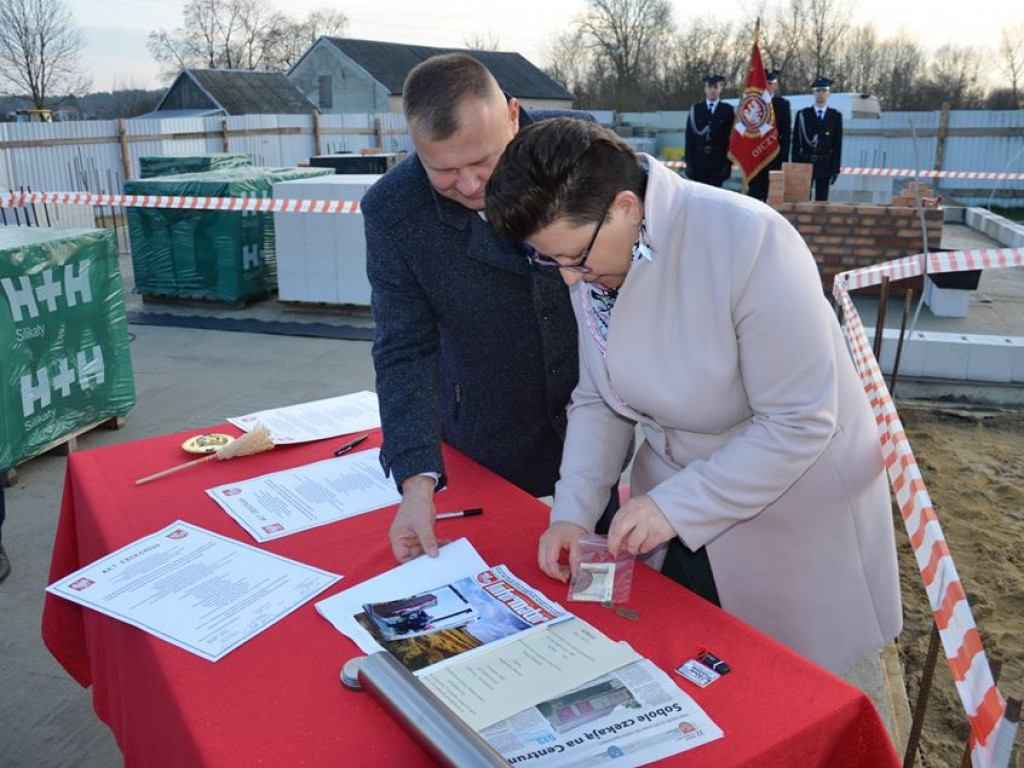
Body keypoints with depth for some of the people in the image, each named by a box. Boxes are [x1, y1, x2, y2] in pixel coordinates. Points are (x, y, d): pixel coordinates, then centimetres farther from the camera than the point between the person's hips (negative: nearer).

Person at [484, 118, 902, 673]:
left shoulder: (749, 241, -30)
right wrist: (572, 512, -10)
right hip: (677, 514, 5)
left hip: (793, 516, -5)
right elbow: (598, 400, 0)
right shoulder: (591, 260, -9)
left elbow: (800, 423, -26)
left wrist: (676, 505, -26)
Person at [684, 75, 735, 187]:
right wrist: (689, 162, 0)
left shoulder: (727, 110, 5)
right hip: (698, 164, 1)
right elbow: (689, 137, 5)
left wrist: (728, 163, -5)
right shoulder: (695, 109, 8)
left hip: (718, 164, -1)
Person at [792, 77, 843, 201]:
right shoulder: (803, 114, 3)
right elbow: (796, 142, 2)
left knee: (822, 199, 5)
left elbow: (838, 144, 4)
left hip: (825, 164, 1)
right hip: (805, 162, -1)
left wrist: (836, 168, -2)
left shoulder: (835, 116, 6)